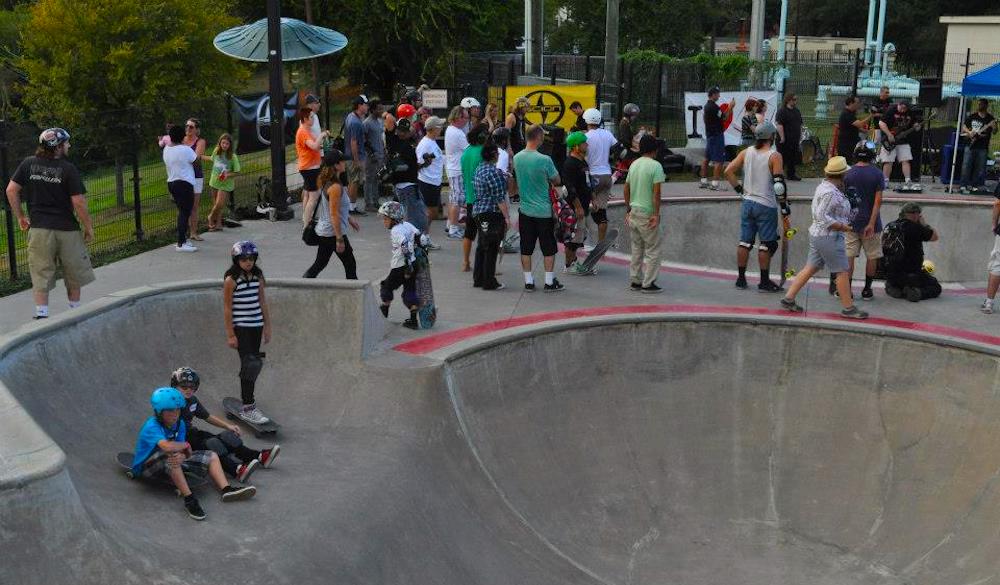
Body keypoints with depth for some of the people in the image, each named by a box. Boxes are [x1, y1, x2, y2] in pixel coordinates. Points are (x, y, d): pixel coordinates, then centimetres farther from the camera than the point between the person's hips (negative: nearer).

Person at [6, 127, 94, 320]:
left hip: (38, 228, 2)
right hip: (67, 229, -2)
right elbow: (78, 203, -12)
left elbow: (11, 190, 3)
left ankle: (41, 314, 4)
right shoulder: (68, 169, -9)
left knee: (41, 276, 8)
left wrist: (20, 217, 13)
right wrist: (89, 227, -2)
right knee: (74, 276, 16)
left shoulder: (28, 164, 2)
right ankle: (75, 311, 27)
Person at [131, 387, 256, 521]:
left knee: (211, 456, 0)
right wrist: (186, 445, -22)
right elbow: (167, 446, -43)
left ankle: (226, 489, -18)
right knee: (169, 454, -40)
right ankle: (189, 499, -38)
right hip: (145, 467, -8)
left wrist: (182, 456, -35)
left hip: (168, 465, 8)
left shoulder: (179, 424, -1)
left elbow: (184, 451, -9)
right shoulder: (151, 426, -24)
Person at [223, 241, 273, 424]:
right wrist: (230, 334, -10)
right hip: (240, 327, -6)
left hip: (256, 326, 6)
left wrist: (267, 326, 12)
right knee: (249, 364, -11)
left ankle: (247, 396, 28)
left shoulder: (257, 276, 5)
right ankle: (247, 408, -7)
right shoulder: (231, 280, -10)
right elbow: (227, 308, -9)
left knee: (254, 364, 11)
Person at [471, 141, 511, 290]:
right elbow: (500, 197, -19)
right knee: (491, 248, -2)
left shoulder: (479, 168, 11)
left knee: (482, 246, 16)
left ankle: (478, 279, 23)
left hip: (478, 211, 9)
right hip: (492, 214, -9)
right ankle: (489, 282, 3)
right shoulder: (494, 172, -17)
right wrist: (507, 216, -16)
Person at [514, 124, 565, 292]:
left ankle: (528, 281, 16)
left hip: (525, 210, 5)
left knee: (526, 248, 11)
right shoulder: (544, 160, -18)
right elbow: (556, 180, -5)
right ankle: (549, 282, 13)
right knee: (549, 248, 8)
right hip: (544, 211, -4)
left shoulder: (517, 158, -2)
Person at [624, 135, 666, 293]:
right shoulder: (655, 166, -11)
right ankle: (648, 284, 1)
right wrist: (656, 214, -14)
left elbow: (626, 189, 14)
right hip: (647, 213, -7)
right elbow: (656, 192, -16)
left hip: (633, 212, 7)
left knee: (637, 248, 15)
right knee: (652, 249, 1)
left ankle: (635, 281, 19)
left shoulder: (634, 164, 10)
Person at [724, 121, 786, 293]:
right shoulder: (774, 156, -12)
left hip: (747, 203, 6)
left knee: (745, 241, 11)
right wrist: (784, 205, -7)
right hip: (766, 206, -5)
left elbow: (728, 171, 3)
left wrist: (739, 189, 11)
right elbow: (778, 183, -17)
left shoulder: (746, 152, 4)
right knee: (767, 244, 3)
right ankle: (764, 282, 8)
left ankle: (741, 278, 17)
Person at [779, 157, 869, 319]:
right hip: (829, 236, -10)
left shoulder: (824, 186, 11)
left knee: (810, 268, 13)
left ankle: (789, 298, 13)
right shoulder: (831, 193, -20)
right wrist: (842, 226, -19)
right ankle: (848, 308, 7)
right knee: (842, 272, -1)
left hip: (817, 234, 10)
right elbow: (822, 216, -25)